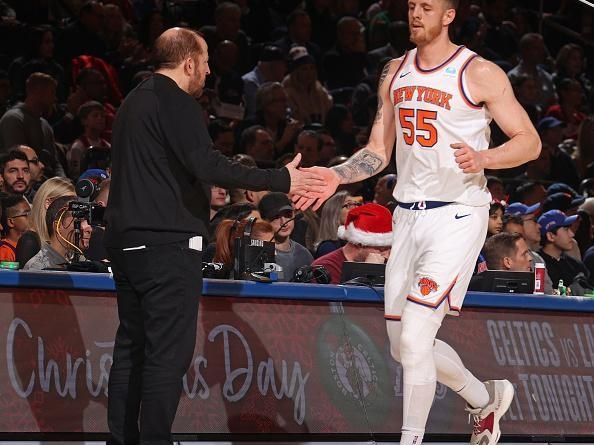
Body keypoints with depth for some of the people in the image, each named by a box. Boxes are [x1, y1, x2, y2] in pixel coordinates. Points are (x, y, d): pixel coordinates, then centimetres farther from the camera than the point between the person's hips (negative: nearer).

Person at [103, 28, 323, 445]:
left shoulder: (135, 101, 18)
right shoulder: (176, 103, -11)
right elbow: (207, 164, -23)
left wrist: (203, 191, 36)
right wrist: (282, 180, -21)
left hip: (126, 239, 9)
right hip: (168, 242, -9)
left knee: (131, 347, 13)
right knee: (168, 352, -7)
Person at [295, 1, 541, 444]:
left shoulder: (479, 73, -7)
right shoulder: (395, 72, 12)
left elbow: (530, 141, -7)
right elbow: (378, 152, 17)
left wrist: (484, 158, -25)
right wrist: (336, 176, 0)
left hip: (457, 215, -7)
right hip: (408, 215, 7)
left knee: (414, 338, -16)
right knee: (404, 345, 11)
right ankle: (486, 398, 35)